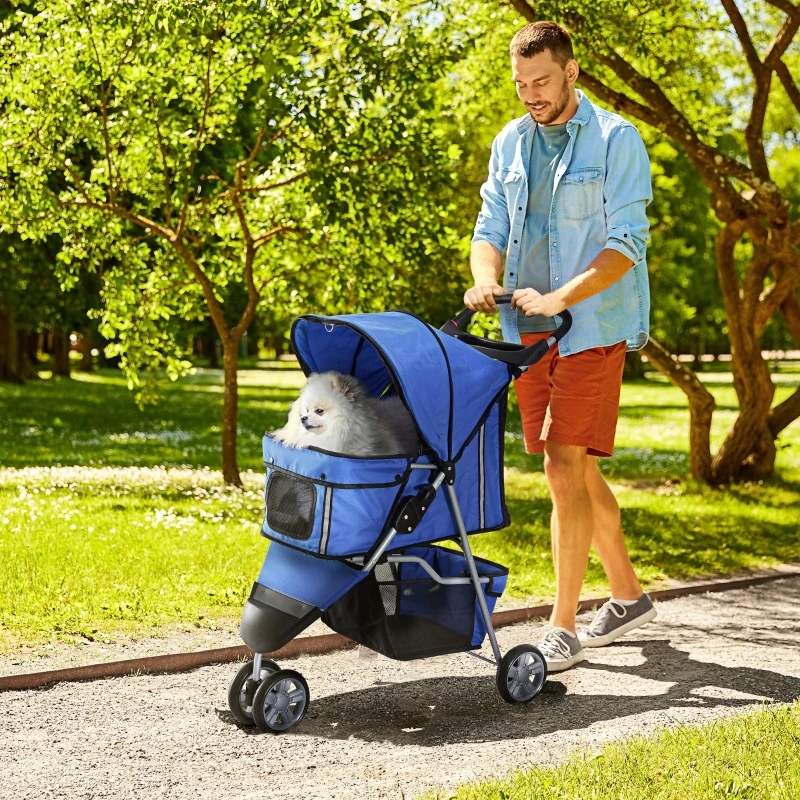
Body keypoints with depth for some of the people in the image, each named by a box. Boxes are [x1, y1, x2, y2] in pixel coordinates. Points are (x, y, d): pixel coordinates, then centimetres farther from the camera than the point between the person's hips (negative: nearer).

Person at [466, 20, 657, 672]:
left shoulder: (617, 140, -5)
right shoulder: (510, 143, 12)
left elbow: (627, 243, -12)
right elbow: (492, 228, 10)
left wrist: (559, 298, -24)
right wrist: (487, 276, -13)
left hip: (592, 327, -6)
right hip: (528, 331, 6)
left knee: (565, 467, -13)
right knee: (577, 471, 12)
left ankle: (563, 629, -7)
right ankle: (628, 595, 28)